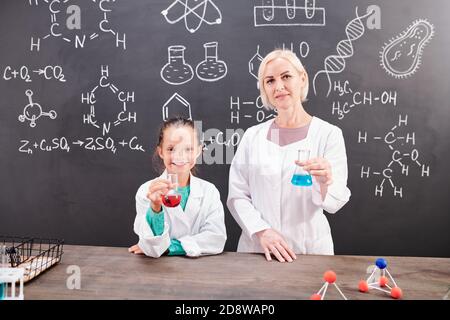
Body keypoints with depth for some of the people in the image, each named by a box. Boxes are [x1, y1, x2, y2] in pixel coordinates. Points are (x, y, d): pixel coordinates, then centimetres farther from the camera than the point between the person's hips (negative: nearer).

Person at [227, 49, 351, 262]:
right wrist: (261, 231, -14)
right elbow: (237, 195, -1)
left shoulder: (329, 134, -7)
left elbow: (334, 203, -9)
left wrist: (325, 183, -30)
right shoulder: (252, 135, 0)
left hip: (310, 249, -1)